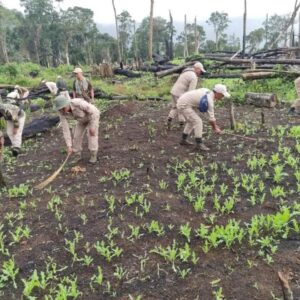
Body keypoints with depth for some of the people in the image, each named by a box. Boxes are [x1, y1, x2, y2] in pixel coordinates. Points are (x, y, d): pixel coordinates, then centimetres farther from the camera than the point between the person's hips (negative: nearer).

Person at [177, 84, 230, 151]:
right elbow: (211, 118, -12)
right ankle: (199, 144, -6)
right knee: (198, 122, -11)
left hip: (182, 102, 10)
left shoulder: (208, 92, 10)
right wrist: (215, 128, 2)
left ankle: (184, 140, 30)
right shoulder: (209, 100, -19)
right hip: (184, 105, -10)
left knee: (192, 121, 23)